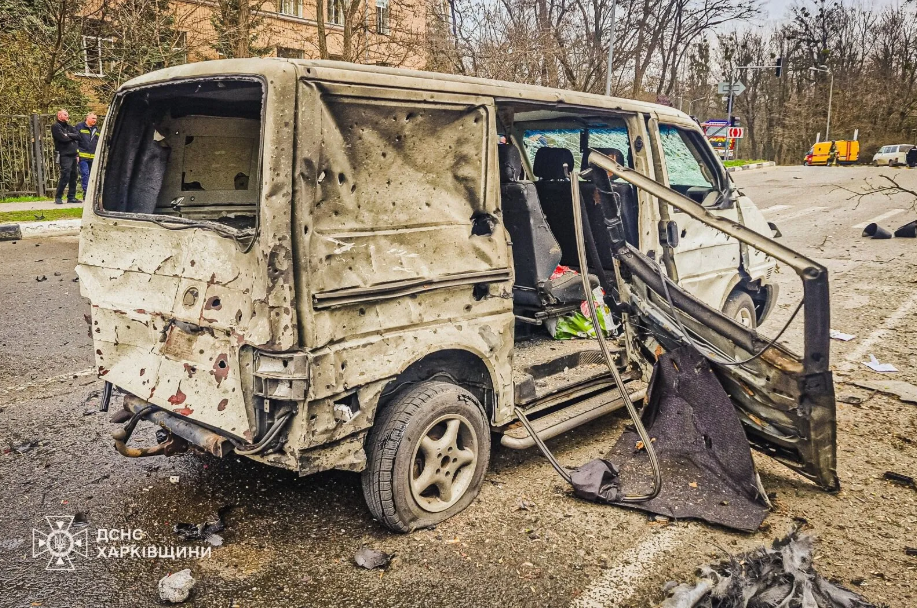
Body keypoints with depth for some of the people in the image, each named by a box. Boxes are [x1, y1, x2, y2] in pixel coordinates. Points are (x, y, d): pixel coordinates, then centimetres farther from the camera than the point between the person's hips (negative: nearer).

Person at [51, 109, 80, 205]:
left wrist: (68, 135, -9)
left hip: (73, 155, 7)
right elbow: (63, 138, -16)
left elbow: (78, 136, 5)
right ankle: (58, 197, -6)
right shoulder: (56, 126, -3)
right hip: (64, 155, -7)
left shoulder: (69, 127, 20)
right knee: (65, 176, -13)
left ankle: (71, 197, 14)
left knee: (73, 176, 8)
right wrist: (72, 137, 1)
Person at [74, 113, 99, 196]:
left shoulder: (96, 129, 20)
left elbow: (98, 143, 25)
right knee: (85, 174, -11)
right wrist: (76, 154, -10)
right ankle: (86, 193, -11)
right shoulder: (80, 127, 3)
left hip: (93, 157, 5)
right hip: (83, 156, -5)